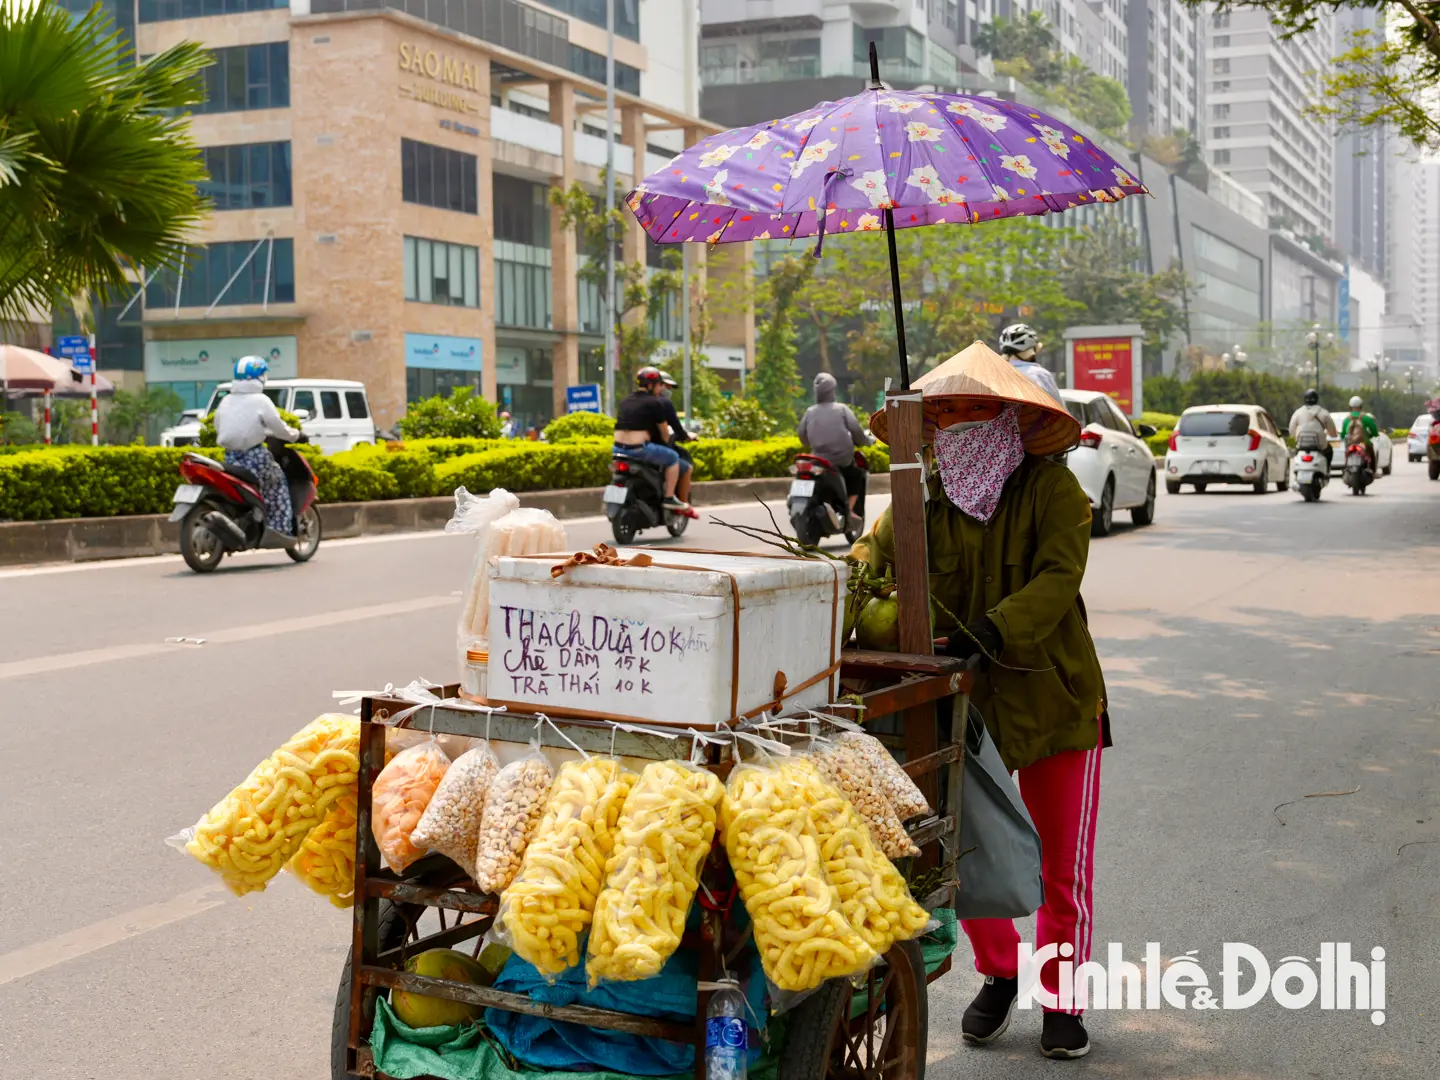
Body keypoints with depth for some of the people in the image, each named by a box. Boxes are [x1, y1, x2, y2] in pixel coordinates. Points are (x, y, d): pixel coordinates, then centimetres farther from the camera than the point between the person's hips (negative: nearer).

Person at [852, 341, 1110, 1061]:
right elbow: (876, 551, -6)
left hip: (1054, 698, -3)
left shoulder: (1051, 488, -9)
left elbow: (1058, 577, -20)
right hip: (964, 704, 3)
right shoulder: (925, 497, 1)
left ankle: (1064, 1000, 27)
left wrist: (989, 633, -34)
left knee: (1062, 867, 7)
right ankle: (999, 975, 35)